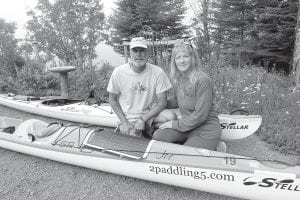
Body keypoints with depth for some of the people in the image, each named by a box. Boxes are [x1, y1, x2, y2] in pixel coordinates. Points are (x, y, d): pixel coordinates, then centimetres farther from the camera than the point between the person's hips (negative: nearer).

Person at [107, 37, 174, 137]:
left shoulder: (158, 72, -13)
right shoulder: (118, 72, -11)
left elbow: (162, 102, -9)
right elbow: (112, 99, 0)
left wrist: (142, 120, -16)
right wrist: (124, 122, -9)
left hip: (149, 114, 2)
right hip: (127, 118, -1)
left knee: (170, 116, -25)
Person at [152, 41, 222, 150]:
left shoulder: (203, 80, -21)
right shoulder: (177, 78, 3)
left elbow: (200, 115, -22)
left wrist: (176, 124, -14)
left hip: (206, 131, -7)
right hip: (187, 125, 7)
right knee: (157, 136, -14)